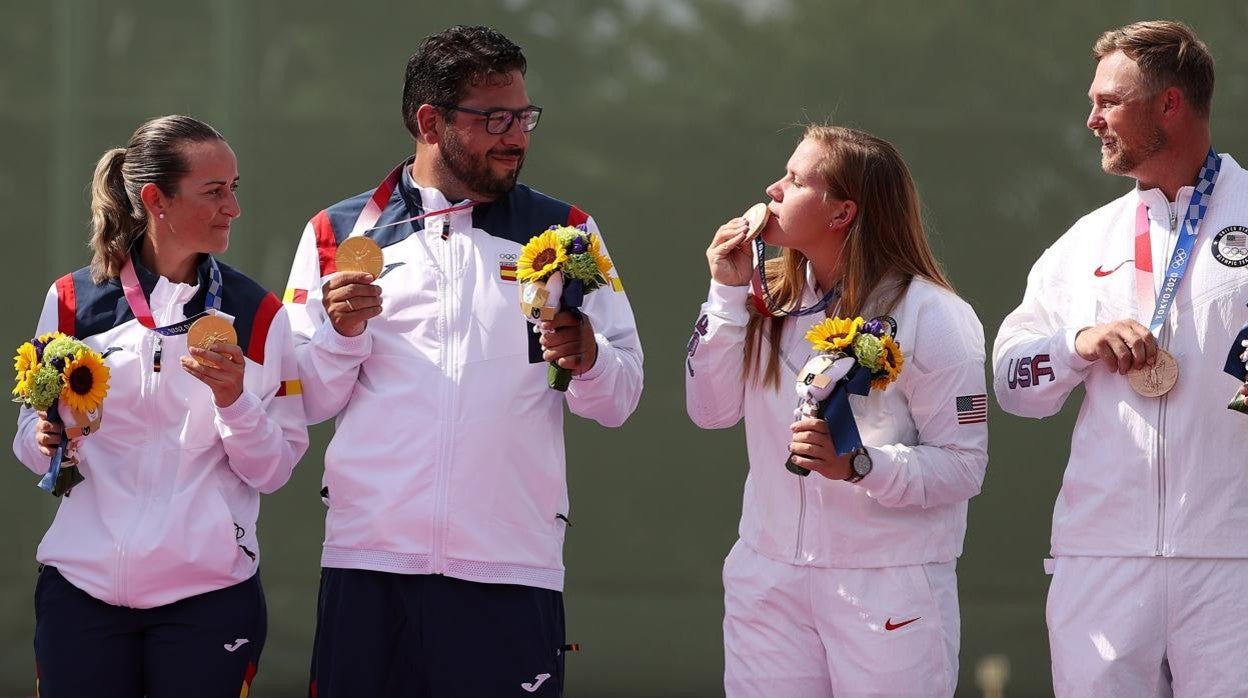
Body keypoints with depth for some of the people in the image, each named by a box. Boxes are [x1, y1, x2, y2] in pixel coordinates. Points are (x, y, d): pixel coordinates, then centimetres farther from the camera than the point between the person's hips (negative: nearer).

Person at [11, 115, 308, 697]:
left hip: (209, 595, 0)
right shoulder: (73, 301, 3)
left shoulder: (258, 315, 3)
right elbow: (31, 444, 11)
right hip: (82, 585, 0)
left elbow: (272, 470, 2)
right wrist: (45, 440, -10)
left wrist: (234, 401, -15)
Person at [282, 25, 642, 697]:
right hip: (370, 564, 0)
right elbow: (308, 401, 9)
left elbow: (619, 398, 6)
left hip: (512, 566, 0)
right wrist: (341, 331, -10)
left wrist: (587, 358, -15)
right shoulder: (340, 234, 10)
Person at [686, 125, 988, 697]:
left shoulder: (931, 316, -10)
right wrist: (727, 295, -4)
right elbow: (711, 411, 4)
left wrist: (858, 464, -28)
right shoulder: (770, 298, 6)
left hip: (889, 583, -5)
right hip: (769, 579, 5)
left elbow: (963, 466, -13)